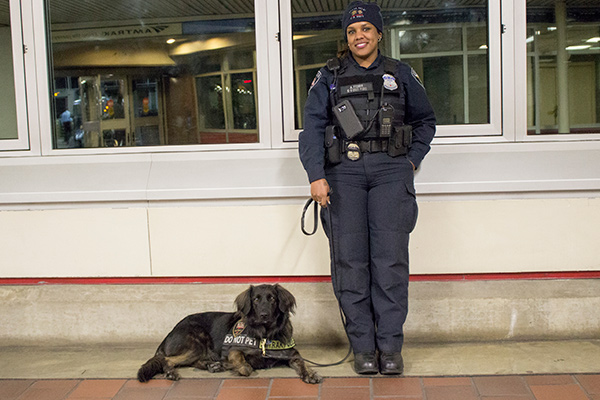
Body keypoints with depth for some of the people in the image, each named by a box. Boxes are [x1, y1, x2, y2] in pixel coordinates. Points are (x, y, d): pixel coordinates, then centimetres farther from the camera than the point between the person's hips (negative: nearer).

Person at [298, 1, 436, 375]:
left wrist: (412, 160, 10)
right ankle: (363, 347, 4)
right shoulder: (329, 77, 12)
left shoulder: (401, 74, 14)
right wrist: (316, 176, -8)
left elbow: (426, 121, 23)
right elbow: (312, 127, 4)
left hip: (390, 170, 0)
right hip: (344, 171, 0)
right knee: (350, 260, -4)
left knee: (390, 258, -7)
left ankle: (390, 346, 0)